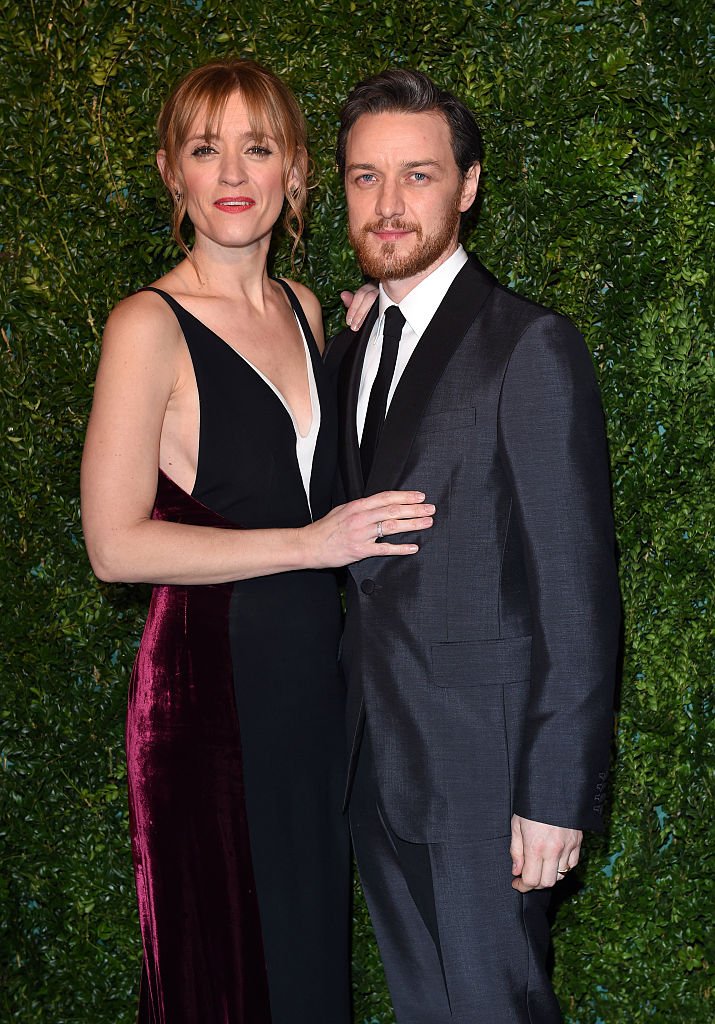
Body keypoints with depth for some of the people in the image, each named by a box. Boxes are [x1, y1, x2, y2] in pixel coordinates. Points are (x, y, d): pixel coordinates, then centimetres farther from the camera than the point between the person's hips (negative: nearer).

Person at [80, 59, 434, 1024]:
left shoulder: (303, 309, 9)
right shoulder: (151, 324, -12)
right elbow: (117, 543, -17)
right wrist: (310, 544, -17)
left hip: (314, 668, 7)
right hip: (213, 681, -6)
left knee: (314, 942, 17)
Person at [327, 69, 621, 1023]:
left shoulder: (532, 348, -14)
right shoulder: (349, 347, 9)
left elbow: (577, 593, -16)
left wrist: (557, 795, -18)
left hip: (481, 764, -7)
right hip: (372, 760, 7)